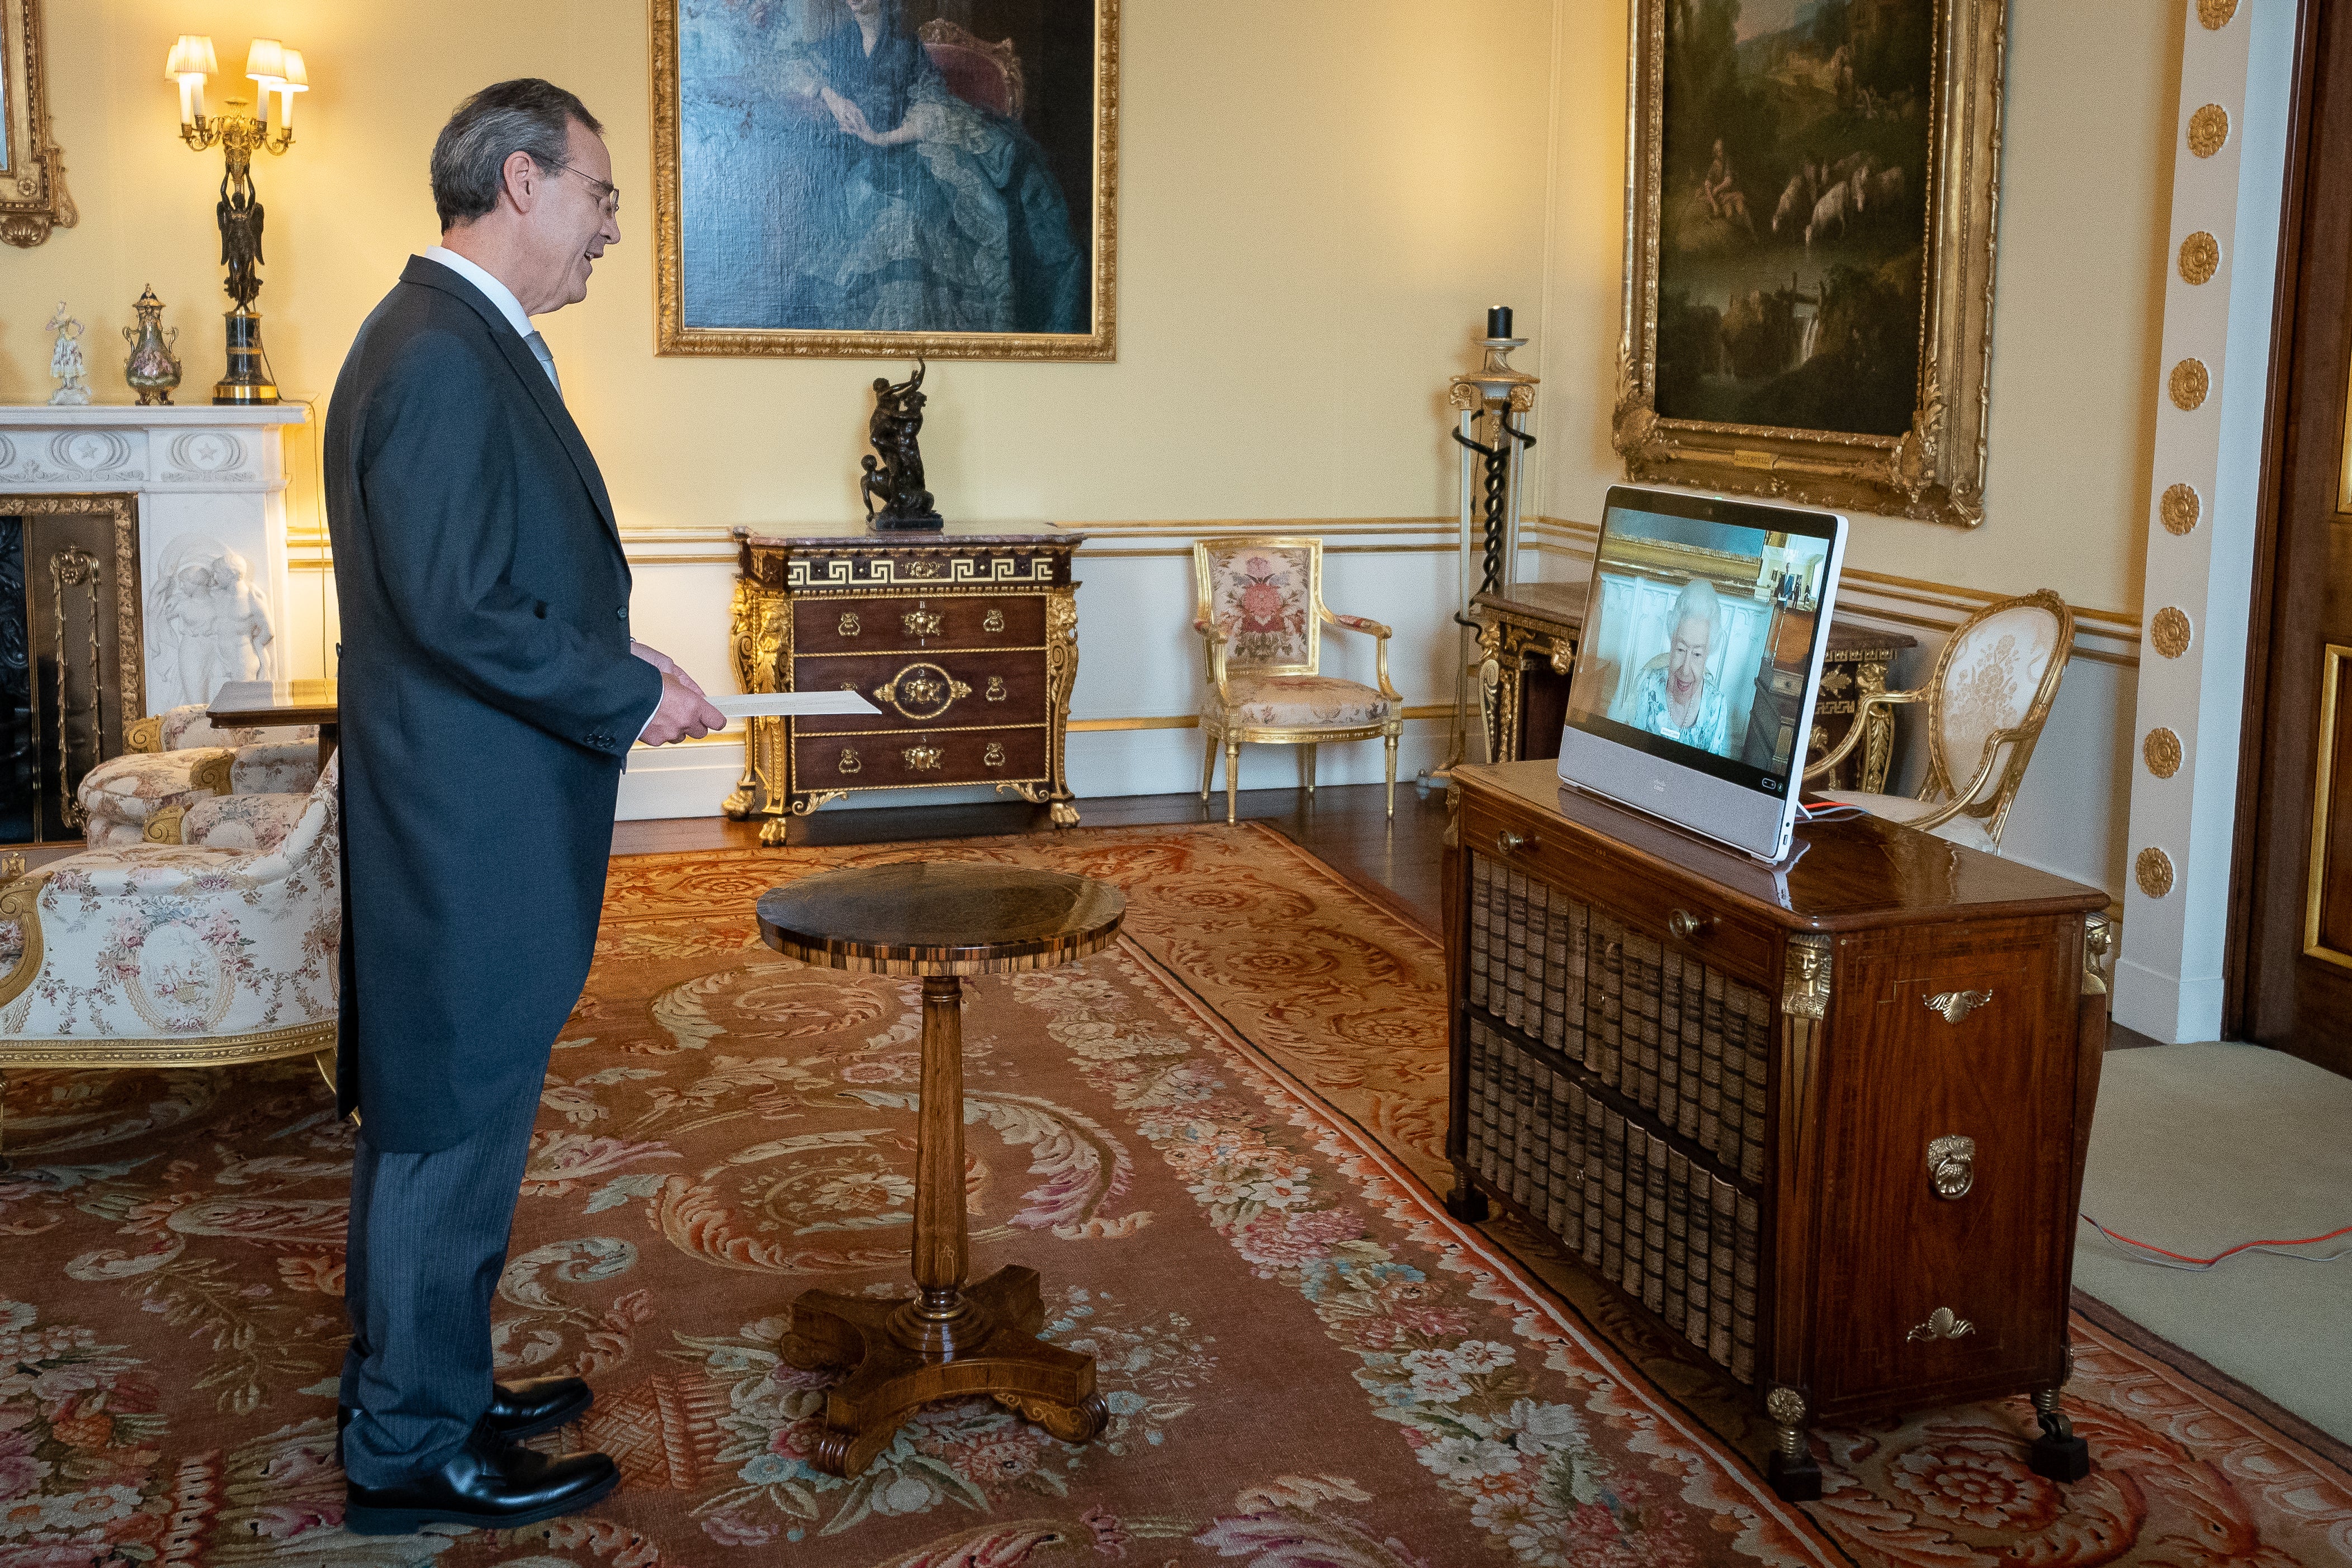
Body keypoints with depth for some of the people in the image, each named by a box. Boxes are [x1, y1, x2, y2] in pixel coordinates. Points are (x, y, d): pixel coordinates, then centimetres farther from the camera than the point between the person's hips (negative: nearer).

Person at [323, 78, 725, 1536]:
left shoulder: (472, 345, 14)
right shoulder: (442, 358, -19)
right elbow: (456, 608, -24)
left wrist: (622, 672, 7)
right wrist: (630, 693, -14)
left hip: (475, 828, 10)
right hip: (470, 833, -10)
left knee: (439, 1127, 19)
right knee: (453, 1132, 2)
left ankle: (424, 1384, 34)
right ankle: (415, 1450, 16)